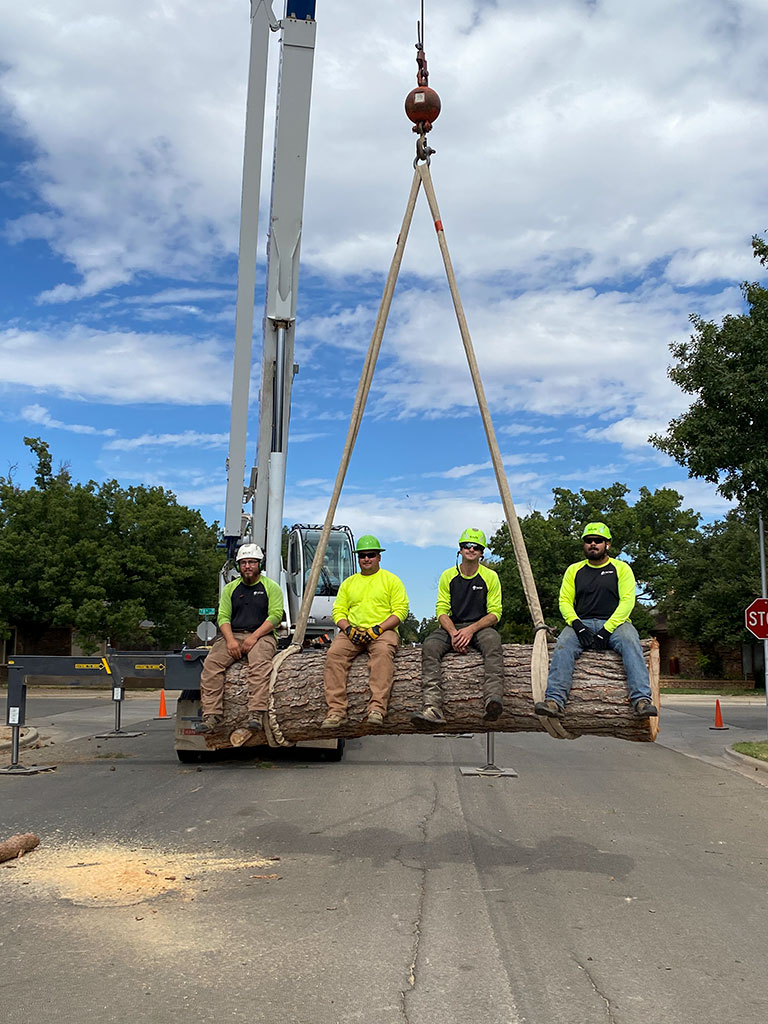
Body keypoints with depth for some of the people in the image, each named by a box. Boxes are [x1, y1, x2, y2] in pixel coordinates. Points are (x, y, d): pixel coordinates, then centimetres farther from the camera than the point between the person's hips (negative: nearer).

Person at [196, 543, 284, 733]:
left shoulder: (271, 587, 9)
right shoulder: (230, 588, 19)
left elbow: (275, 615, -3)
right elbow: (223, 617, 10)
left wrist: (254, 637, -15)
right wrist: (230, 640, -10)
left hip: (261, 635, -3)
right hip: (233, 634, 3)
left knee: (260, 664, -35)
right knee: (211, 663, -24)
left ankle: (256, 714, -41)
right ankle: (212, 714, -27)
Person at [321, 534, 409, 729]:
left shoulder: (391, 580, 10)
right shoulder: (348, 582, 21)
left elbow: (400, 610, 0)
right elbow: (338, 611, 15)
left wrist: (377, 629, -13)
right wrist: (348, 629, -7)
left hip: (383, 631, -3)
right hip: (352, 631, 3)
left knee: (383, 652, -37)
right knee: (334, 653, -26)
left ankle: (377, 707, -42)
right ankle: (336, 709, -29)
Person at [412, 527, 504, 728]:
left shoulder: (490, 576, 4)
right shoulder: (448, 576, 8)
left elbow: (495, 613, -2)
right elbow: (442, 611, 2)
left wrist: (471, 630, -19)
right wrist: (453, 633, -18)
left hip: (480, 627, -1)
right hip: (452, 627, 1)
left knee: (493, 642, -36)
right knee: (430, 646, -29)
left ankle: (493, 699, -51)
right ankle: (432, 708, -42)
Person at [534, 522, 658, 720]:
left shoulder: (621, 568, 11)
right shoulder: (574, 570, 19)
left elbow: (627, 601, -1)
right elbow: (565, 601, 10)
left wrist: (606, 630, -15)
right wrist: (577, 625, -11)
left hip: (614, 624, -1)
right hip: (582, 624, 2)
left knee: (630, 641, -35)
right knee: (563, 644, -30)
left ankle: (642, 699, -43)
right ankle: (554, 700, -42)